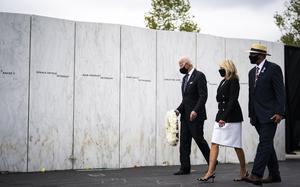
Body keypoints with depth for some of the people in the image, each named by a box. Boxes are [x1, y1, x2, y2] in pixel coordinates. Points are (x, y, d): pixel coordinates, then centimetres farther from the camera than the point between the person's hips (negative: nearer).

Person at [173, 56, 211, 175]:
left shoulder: (199, 76, -9)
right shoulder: (185, 78, 18)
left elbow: (203, 96, -16)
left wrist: (195, 110, -25)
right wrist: (179, 110, 6)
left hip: (195, 115, -8)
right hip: (185, 116, 8)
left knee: (199, 139, -4)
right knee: (184, 142, 5)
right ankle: (185, 168, 8)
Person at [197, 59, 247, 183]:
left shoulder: (234, 81, -10)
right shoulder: (223, 82, 14)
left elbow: (232, 101, -19)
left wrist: (224, 117, -24)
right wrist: (220, 117, 16)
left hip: (232, 117, -8)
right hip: (221, 115, 8)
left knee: (237, 146, 3)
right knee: (214, 144, -1)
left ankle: (243, 172, 19)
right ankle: (210, 172, -3)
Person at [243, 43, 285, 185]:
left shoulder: (273, 68, -5)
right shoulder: (252, 72, 17)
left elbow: (280, 92, -10)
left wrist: (279, 112, -17)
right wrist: (251, 114, 17)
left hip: (269, 115, -8)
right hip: (258, 116, 8)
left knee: (265, 143, -13)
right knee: (267, 144, 11)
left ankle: (256, 175, -19)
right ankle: (274, 175, 18)